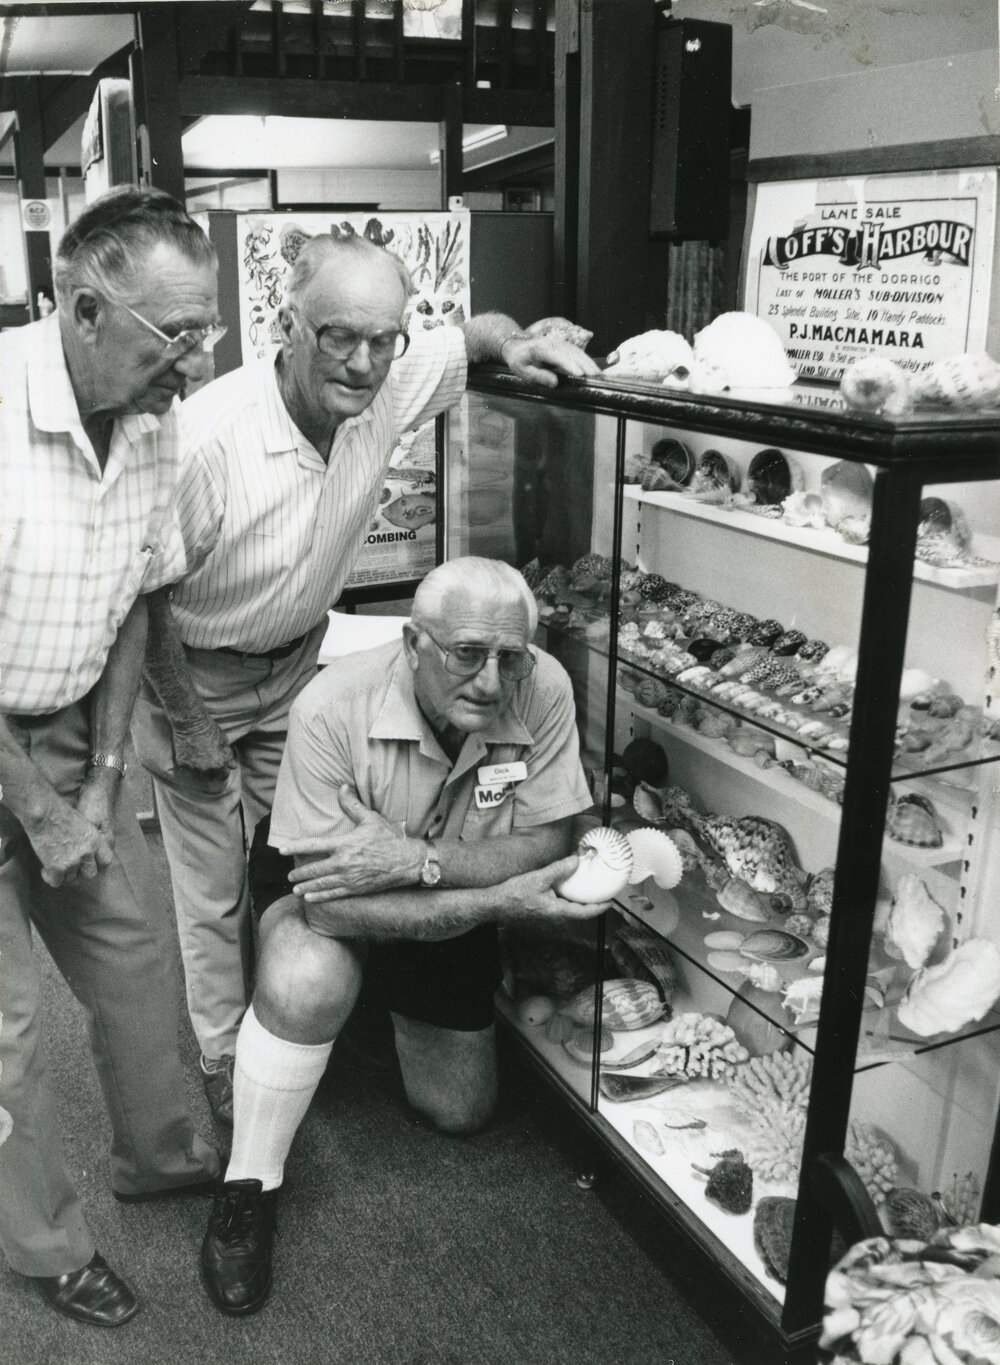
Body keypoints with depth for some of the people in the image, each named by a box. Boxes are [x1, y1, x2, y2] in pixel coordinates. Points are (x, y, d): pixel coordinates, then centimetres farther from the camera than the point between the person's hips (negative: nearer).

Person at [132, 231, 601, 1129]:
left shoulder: (389, 384, -17)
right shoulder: (207, 438, -33)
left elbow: (472, 332, 4)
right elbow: (150, 593, -21)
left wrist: (516, 343, -20)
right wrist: (184, 721, -14)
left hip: (294, 664, 5)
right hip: (194, 674, -5)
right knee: (215, 889, 6)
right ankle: (225, 1060, 28)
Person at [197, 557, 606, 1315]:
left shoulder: (543, 690, -27)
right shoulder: (332, 709, -35)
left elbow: (548, 849, -23)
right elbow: (333, 901, -35)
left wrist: (417, 860, -37)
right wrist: (498, 900, -40)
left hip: (451, 914, 4)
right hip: (338, 904, -3)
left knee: (460, 1112, 11)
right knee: (306, 984, -37)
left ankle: (402, 1004, 44)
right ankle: (248, 1189, -9)